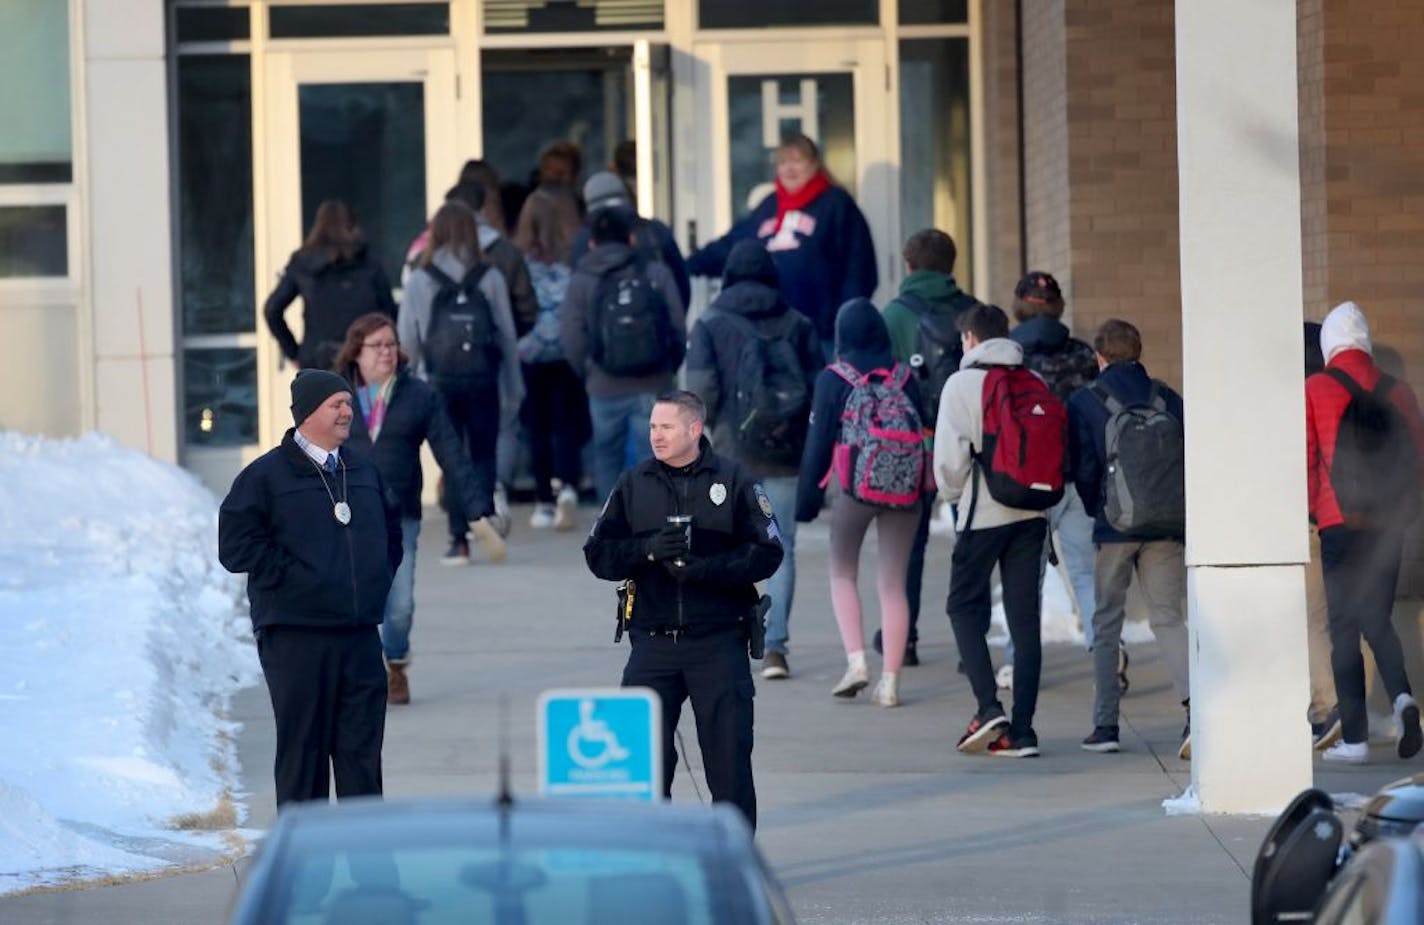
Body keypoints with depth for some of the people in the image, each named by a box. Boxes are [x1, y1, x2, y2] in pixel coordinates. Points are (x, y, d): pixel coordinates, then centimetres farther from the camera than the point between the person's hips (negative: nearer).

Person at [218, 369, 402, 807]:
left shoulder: (364, 471, 15)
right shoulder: (266, 475, -3)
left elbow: (391, 530, 28)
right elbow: (237, 545, -8)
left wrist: (379, 580, 15)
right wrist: (289, 575, -11)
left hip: (361, 635, 5)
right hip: (296, 636, -5)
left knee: (362, 747, 5)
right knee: (302, 747, -2)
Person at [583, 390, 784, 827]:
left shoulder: (734, 481, 1)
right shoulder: (633, 484, 8)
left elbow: (766, 553, -3)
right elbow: (599, 554, 6)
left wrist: (705, 568, -16)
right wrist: (650, 550, -12)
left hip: (719, 643, -2)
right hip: (652, 643, 2)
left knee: (729, 758, 0)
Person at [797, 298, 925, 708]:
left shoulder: (833, 380, -2)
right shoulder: (905, 378, 7)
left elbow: (819, 441, -3)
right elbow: (922, 433, 8)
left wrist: (807, 498, 3)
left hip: (854, 489, -3)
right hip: (903, 490, 3)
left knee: (843, 572, 14)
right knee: (894, 583, 5)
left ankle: (856, 660, -4)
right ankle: (889, 681, 1)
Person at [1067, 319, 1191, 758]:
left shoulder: (1084, 403, -2)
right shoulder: (1168, 399, 6)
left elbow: (1084, 471, -5)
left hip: (1115, 526, -2)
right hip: (1167, 528, 2)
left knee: (1107, 623, 9)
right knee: (1167, 619, 3)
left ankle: (1106, 725, 8)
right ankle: (1194, 701, -21)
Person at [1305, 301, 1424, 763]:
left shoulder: (1315, 389, -5)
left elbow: (1305, 457, -5)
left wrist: (1312, 507, 11)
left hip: (1340, 523, -3)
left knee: (1345, 628, 2)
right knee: (1377, 619, 15)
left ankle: (1354, 738, -2)